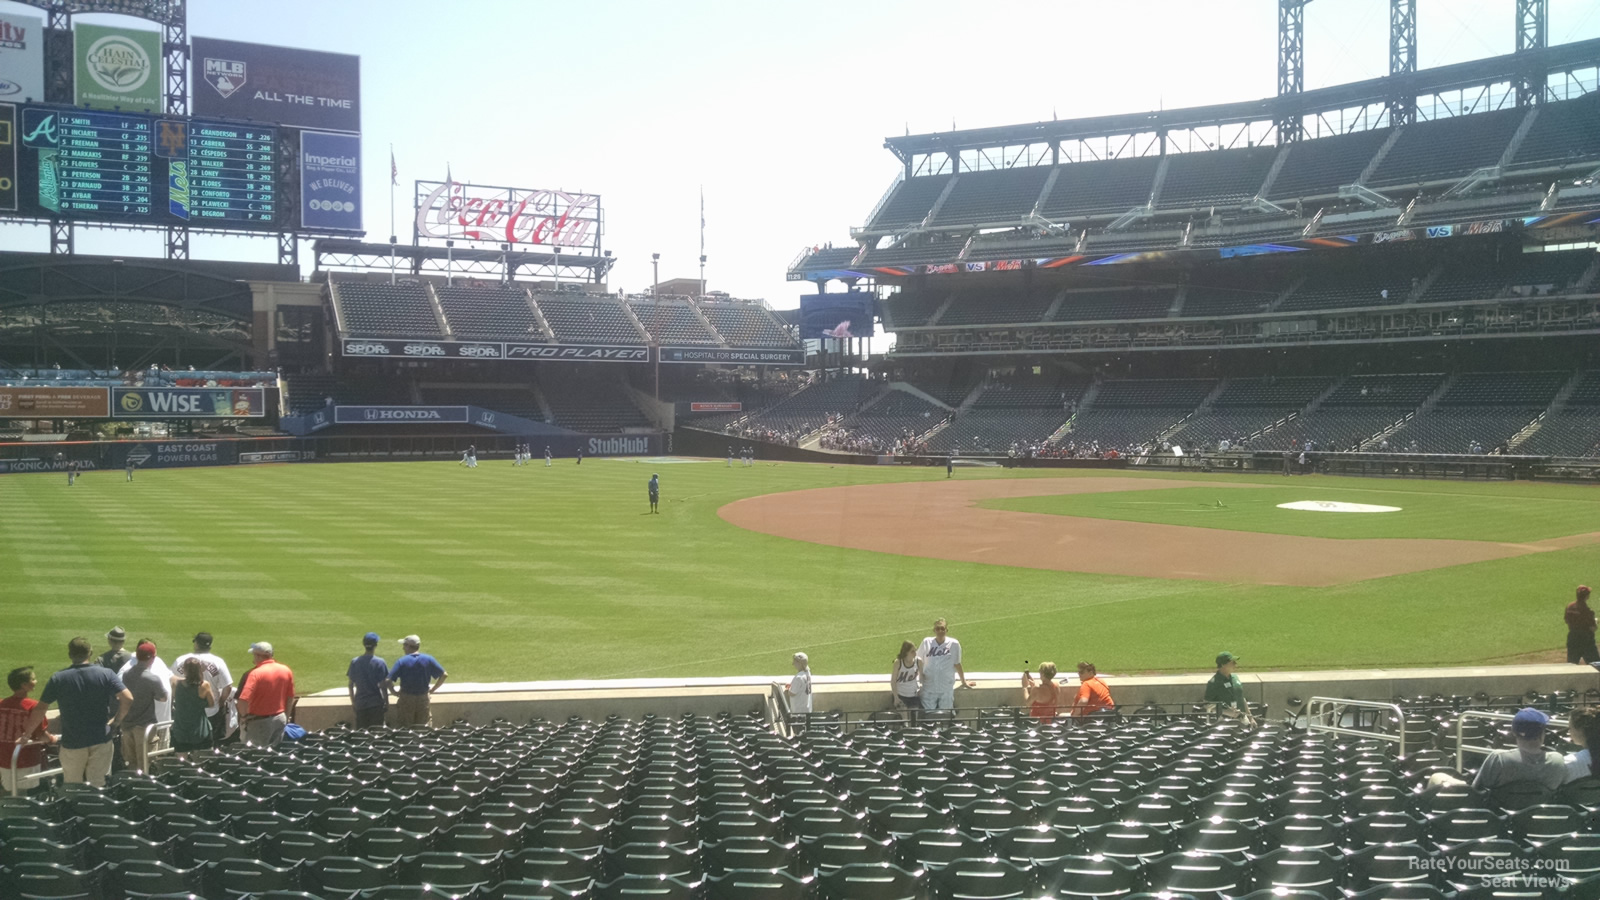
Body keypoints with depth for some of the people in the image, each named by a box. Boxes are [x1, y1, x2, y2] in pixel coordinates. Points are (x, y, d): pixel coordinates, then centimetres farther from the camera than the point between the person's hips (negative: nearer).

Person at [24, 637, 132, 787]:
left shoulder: (58, 679, -6)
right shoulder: (106, 674, -7)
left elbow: (40, 709, -5)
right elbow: (128, 699, -14)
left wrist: (27, 733, 9)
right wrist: (117, 720, 1)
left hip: (72, 743, -1)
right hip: (100, 740, 1)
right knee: (99, 786, 10)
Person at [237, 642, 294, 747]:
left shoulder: (256, 673, -20)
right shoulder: (286, 670, 0)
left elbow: (243, 700, -27)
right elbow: (290, 697, 8)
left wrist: (243, 716, -10)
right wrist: (286, 716, 19)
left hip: (260, 721, -6)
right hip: (280, 718, 6)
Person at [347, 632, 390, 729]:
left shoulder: (354, 662, -1)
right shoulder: (380, 662, -9)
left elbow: (351, 685, 3)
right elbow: (383, 686, -8)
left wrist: (353, 702, 15)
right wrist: (386, 704, 1)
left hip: (360, 704, 3)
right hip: (376, 704, -3)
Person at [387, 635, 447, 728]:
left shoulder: (402, 661, -10)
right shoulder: (428, 659, -3)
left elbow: (388, 681, -17)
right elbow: (444, 675, -2)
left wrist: (395, 692, -1)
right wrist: (432, 690, 4)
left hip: (406, 699, -2)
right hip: (424, 699, 2)